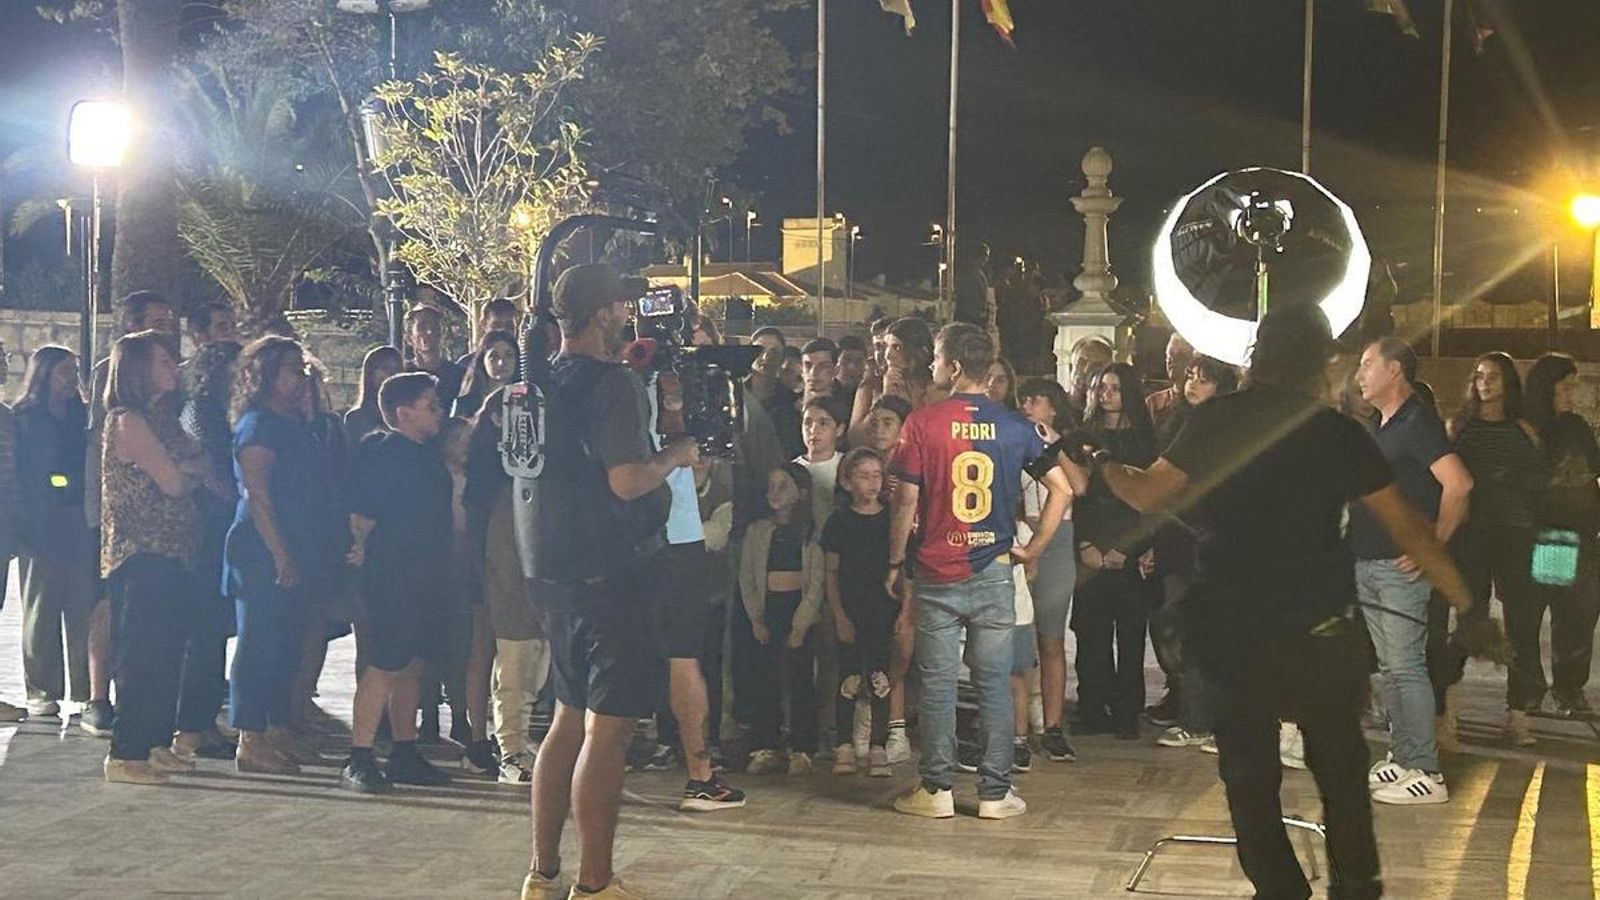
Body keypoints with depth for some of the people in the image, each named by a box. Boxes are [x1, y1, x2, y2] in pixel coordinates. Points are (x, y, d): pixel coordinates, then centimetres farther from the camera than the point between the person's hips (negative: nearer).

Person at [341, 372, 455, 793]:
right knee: (384, 666, -9)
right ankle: (358, 761, -7)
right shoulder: (381, 451, -11)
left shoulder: (428, 453, 15)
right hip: (391, 576, -8)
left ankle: (405, 754, 20)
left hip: (426, 576, 9)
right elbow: (361, 514, -14)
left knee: (413, 664, 12)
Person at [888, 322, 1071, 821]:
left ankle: (937, 789, 10)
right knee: (995, 684, 7)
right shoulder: (1014, 425, 1)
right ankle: (995, 792, 10)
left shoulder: (922, 422, -7)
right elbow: (1061, 489, 0)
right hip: (994, 573, 2)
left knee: (937, 684, 5)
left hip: (937, 575, -2)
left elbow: (905, 501, -6)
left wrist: (895, 564, 4)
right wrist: (1033, 548, 7)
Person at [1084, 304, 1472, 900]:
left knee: (1249, 767, 9)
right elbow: (1407, 529, -3)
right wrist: (1464, 601, 4)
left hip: (1233, 626, 0)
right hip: (1320, 627, 1)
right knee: (1340, 761, 15)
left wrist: (1100, 468, 13)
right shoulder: (1340, 434, -3)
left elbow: (1148, 495, -6)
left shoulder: (1214, 422, -4)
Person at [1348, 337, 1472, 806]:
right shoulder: (1378, 427, 16)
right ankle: (1401, 758, 20)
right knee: (1388, 668, 12)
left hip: (1401, 567, -9)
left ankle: (1426, 772, -5)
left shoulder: (1418, 423, -12)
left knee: (1407, 666, -8)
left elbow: (1458, 485, -22)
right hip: (1367, 564, 9)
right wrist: (1356, 545, 14)